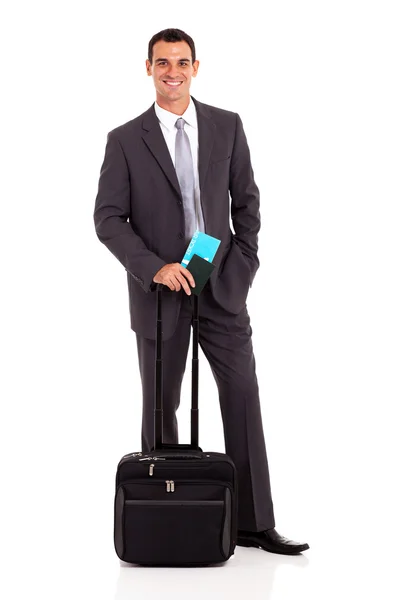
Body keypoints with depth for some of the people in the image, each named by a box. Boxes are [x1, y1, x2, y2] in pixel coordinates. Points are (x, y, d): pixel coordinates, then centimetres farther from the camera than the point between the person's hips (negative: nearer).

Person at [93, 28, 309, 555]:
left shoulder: (227, 126, 4)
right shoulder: (125, 140, -1)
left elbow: (247, 201, 8)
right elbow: (108, 219, -5)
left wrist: (243, 267, -1)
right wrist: (155, 268, -17)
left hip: (222, 287, 2)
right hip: (159, 290, -1)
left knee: (243, 399, 0)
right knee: (160, 407, 8)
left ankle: (254, 523, 7)